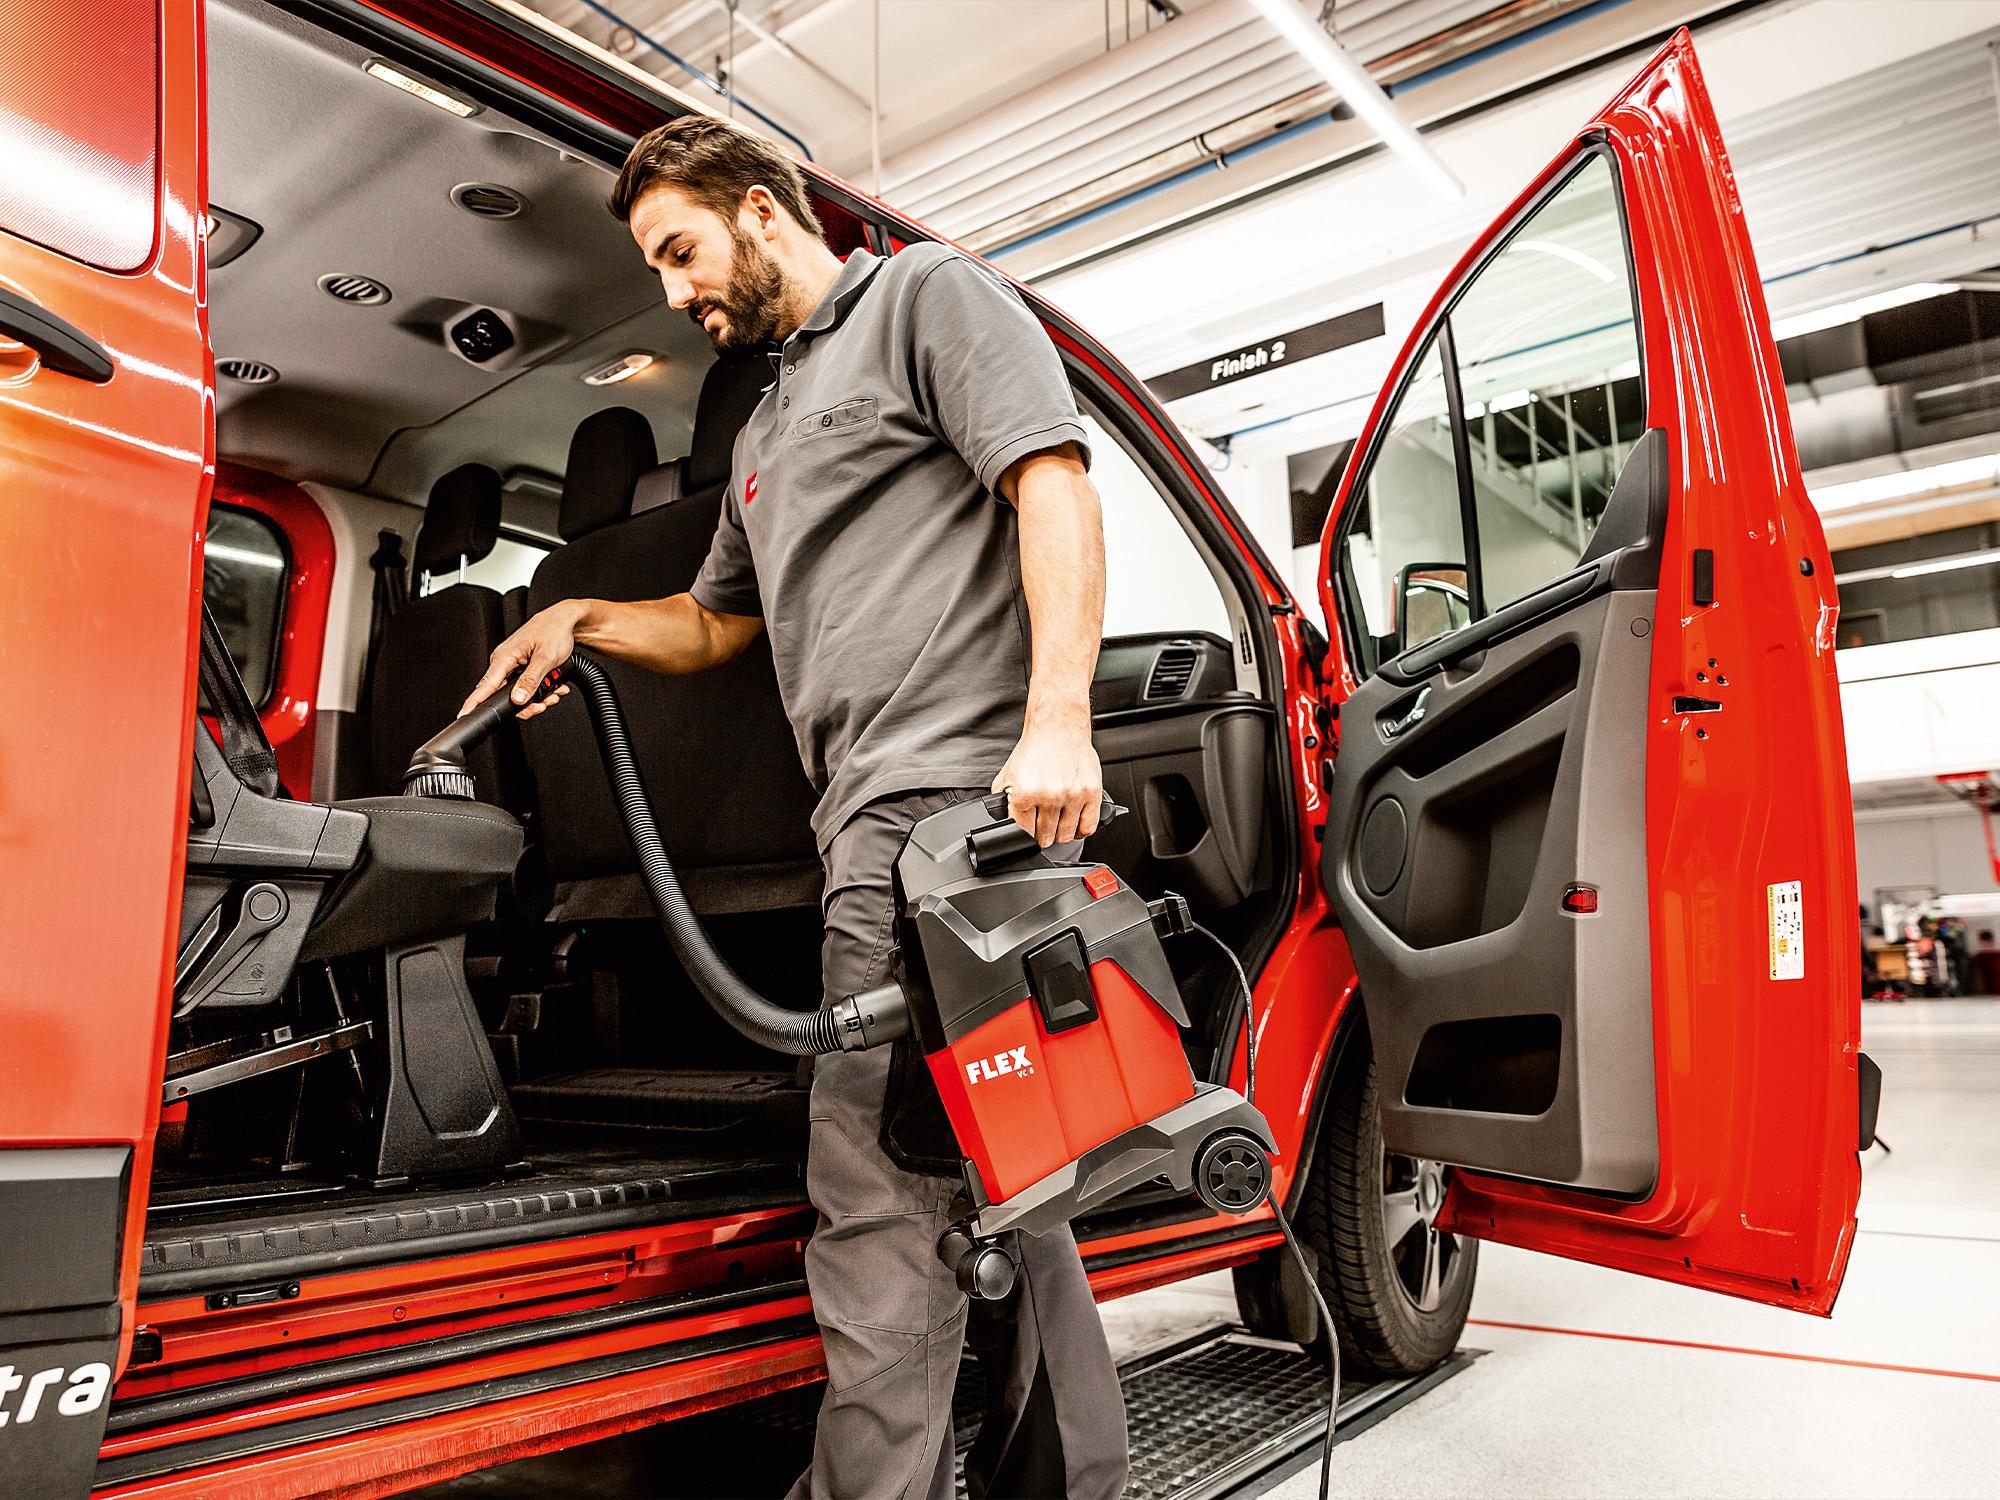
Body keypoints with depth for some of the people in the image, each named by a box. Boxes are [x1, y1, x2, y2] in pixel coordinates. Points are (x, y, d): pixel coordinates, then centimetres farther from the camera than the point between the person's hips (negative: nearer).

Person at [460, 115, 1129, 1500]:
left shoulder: (929, 296, 7)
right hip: (885, 816, 9)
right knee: (989, 1174, 10)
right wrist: (588, 621, 22)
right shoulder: (771, 427, 32)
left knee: (881, 1189, -11)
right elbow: (719, 624, 40)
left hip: (958, 792, -9)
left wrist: (1057, 721, -22)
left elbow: (1055, 486, -9)